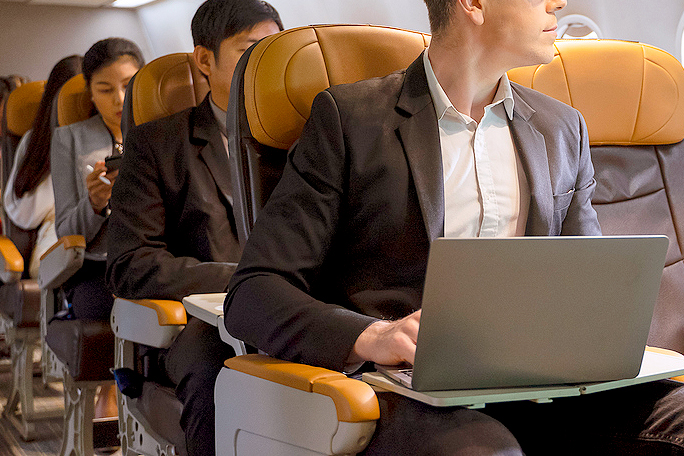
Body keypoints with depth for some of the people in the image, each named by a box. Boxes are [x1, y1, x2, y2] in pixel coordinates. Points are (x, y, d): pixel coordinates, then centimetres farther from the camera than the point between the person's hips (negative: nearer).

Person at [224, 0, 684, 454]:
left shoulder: (564, 129, 19)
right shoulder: (349, 117, 2)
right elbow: (253, 295, -3)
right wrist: (370, 337, -23)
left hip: (538, 391, 6)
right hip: (408, 392, -5)